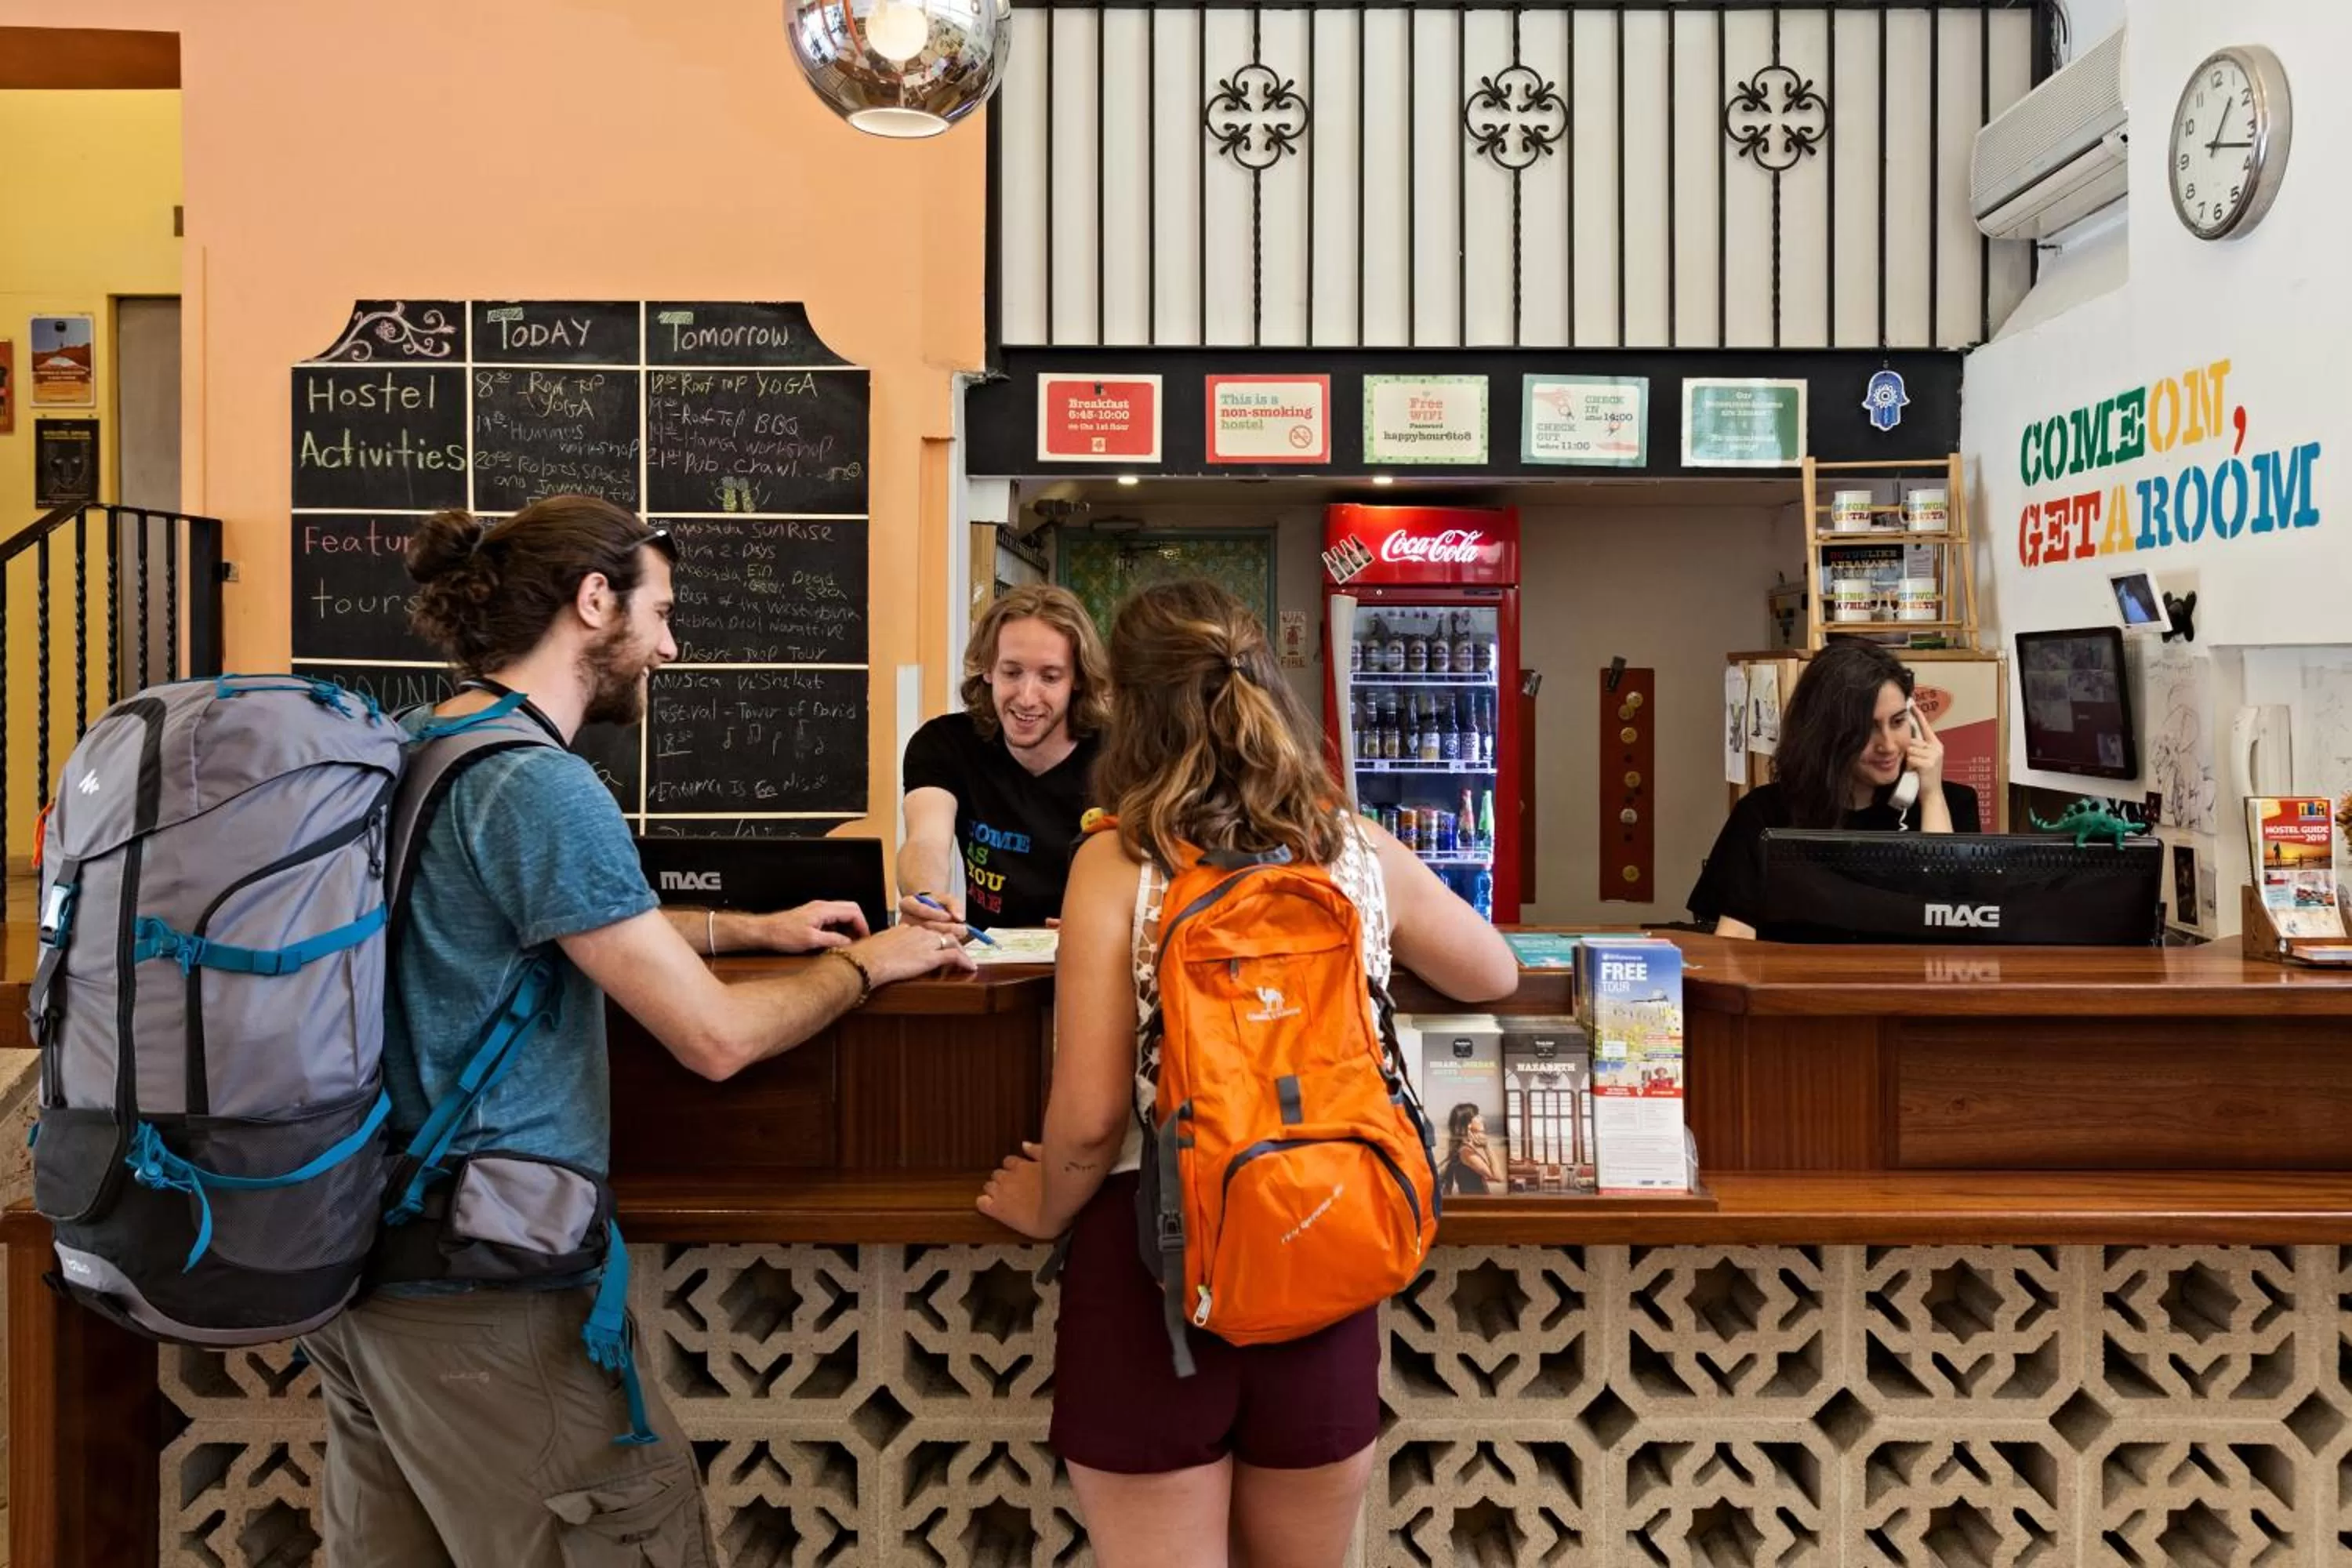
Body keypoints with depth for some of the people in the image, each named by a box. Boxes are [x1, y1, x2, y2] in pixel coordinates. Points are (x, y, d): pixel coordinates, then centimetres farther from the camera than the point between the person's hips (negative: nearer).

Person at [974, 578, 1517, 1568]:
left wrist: (1046, 1210, 6)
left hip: (1154, 1260, -3)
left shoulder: (1117, 863, -11)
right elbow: (1496, 975, 17)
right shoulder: (1363, 854, -1)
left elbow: (1090, 1114, -14)